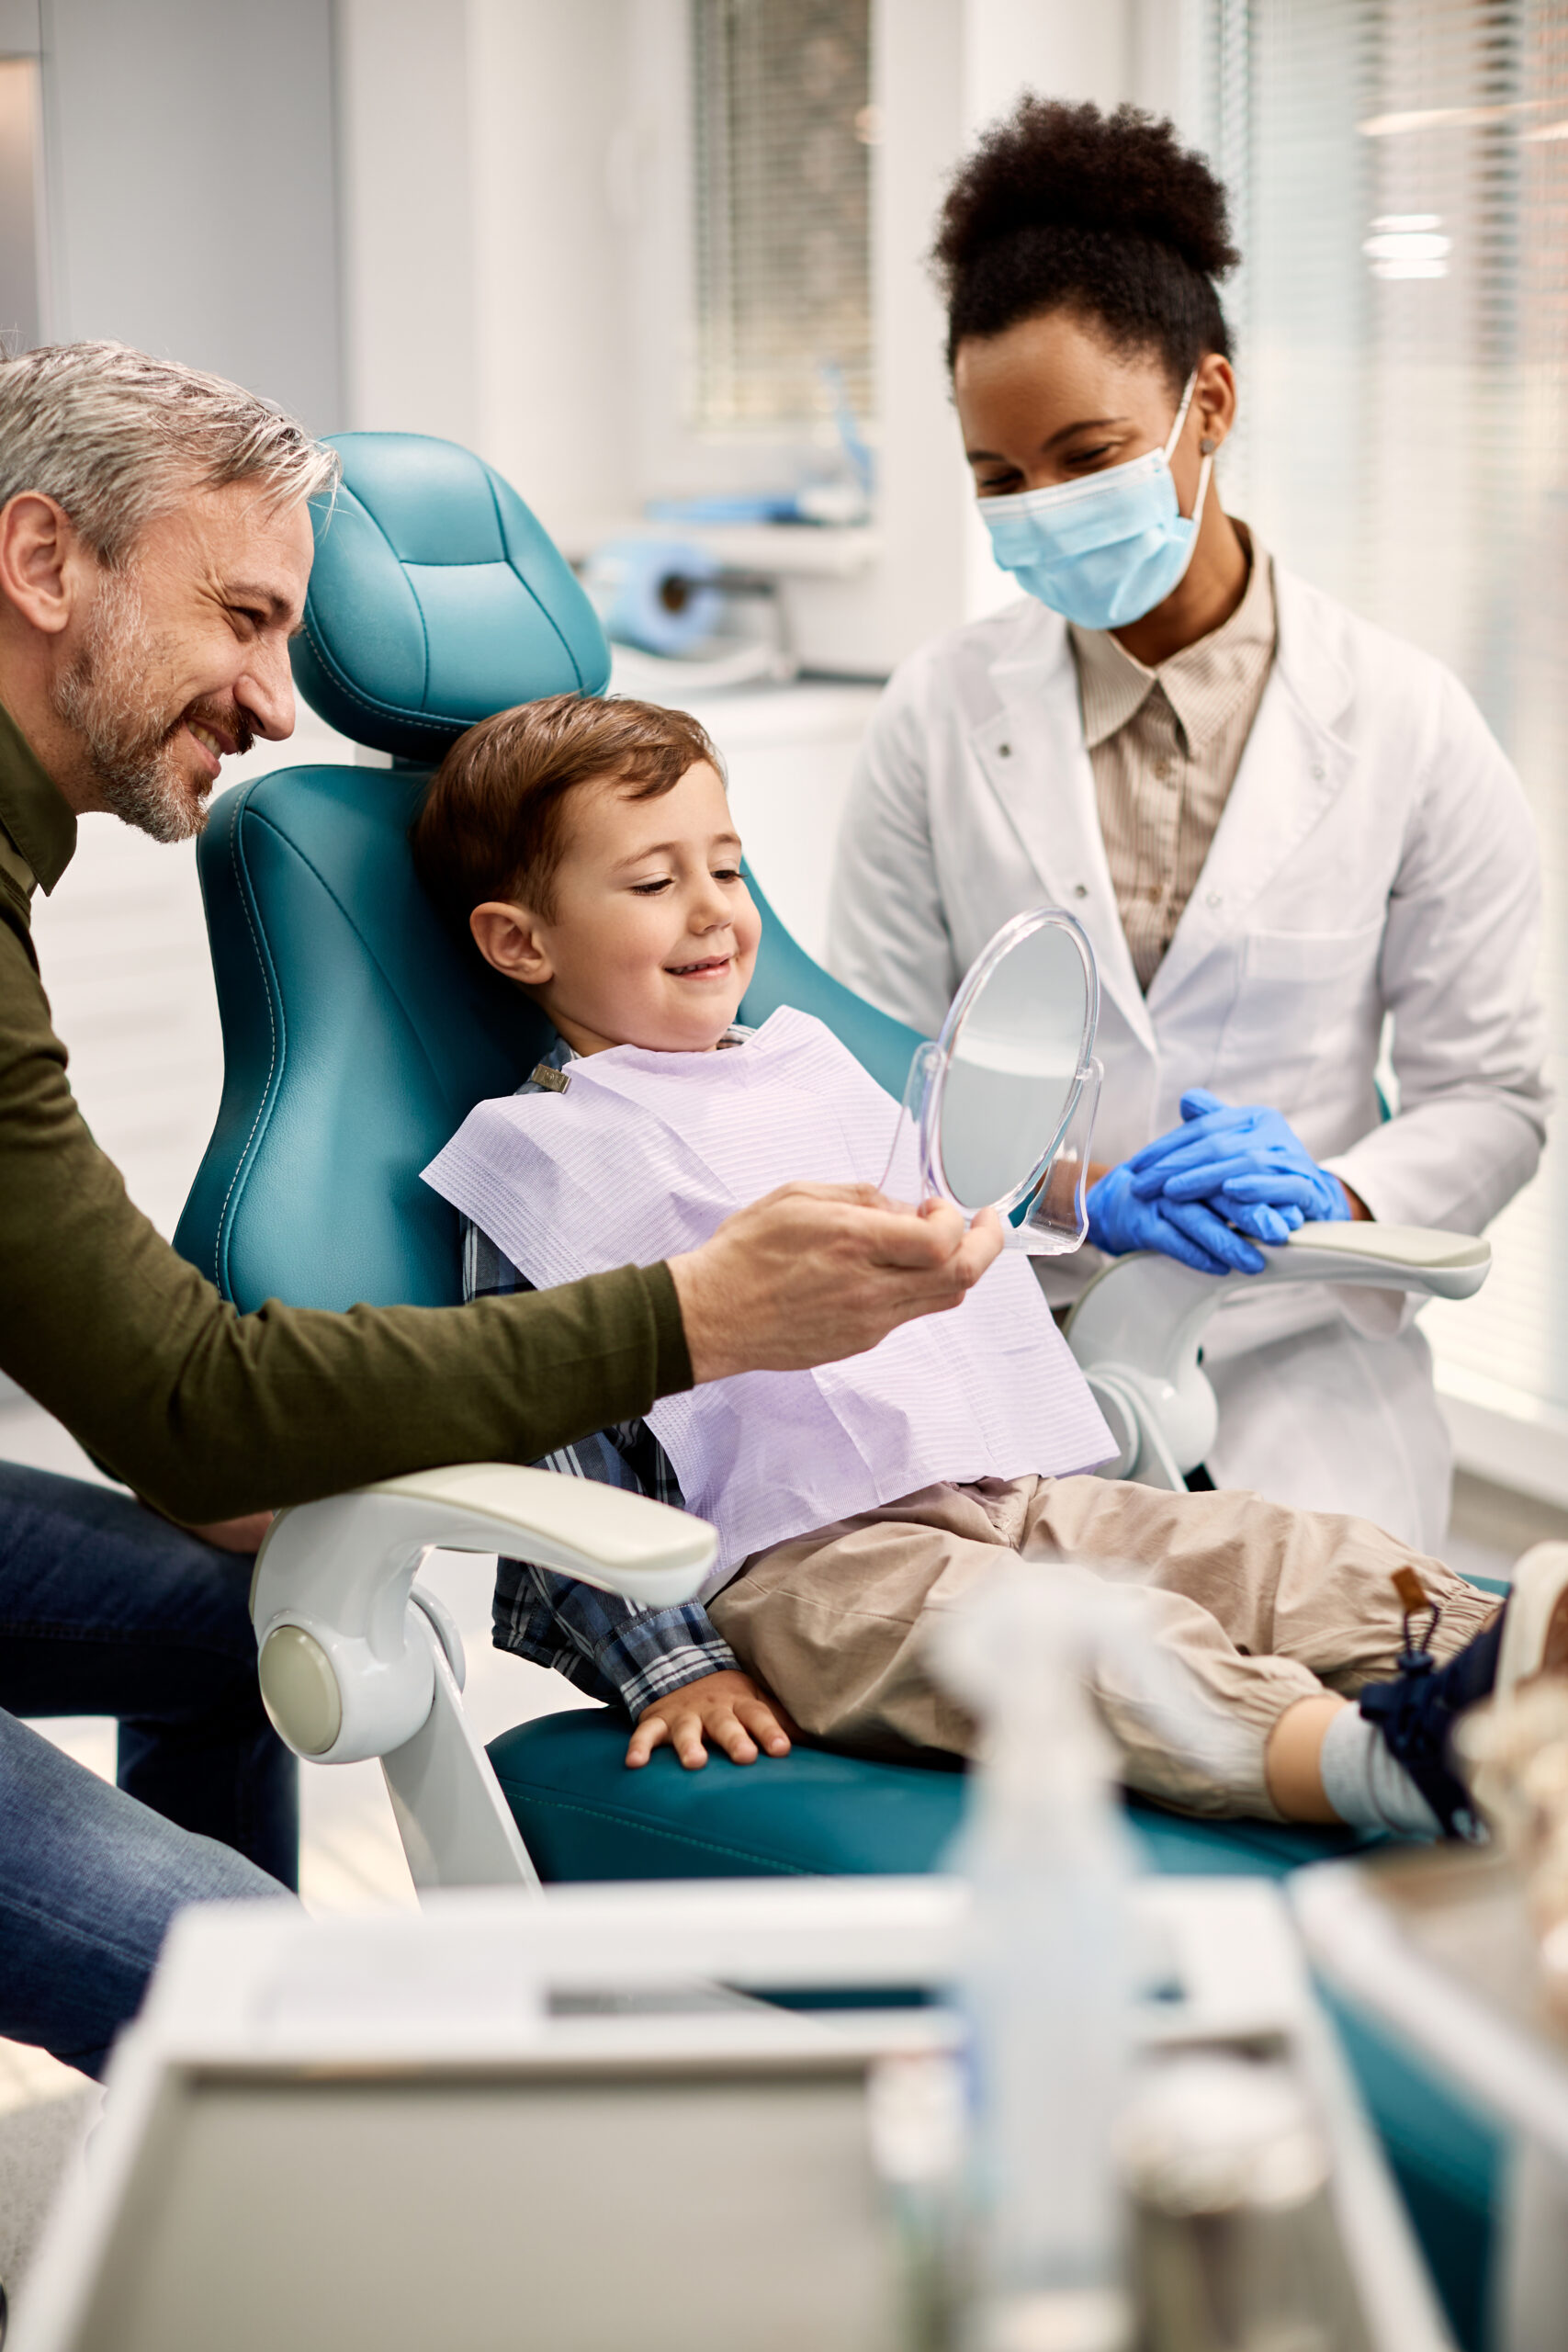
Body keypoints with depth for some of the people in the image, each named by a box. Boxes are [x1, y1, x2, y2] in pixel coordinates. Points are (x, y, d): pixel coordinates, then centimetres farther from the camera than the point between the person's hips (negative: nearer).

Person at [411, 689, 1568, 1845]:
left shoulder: (810, 1061, 24)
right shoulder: (546, 1155, 1)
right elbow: (552, 1463, -4)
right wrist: (672, 1664, -11)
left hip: (1021, 1493, 8)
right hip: (798, 1564, -8)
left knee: (1321, 1564, -14)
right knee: (1101, 1648, -35)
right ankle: (1384, 1764, -56)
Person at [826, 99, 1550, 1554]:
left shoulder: (1404, 725, 1)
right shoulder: (938, 718, 3)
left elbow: (1486, 1094, 4)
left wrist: (1332, 1199, -17)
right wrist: (1082, 1204, -14)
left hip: (1291, 1364, 0)